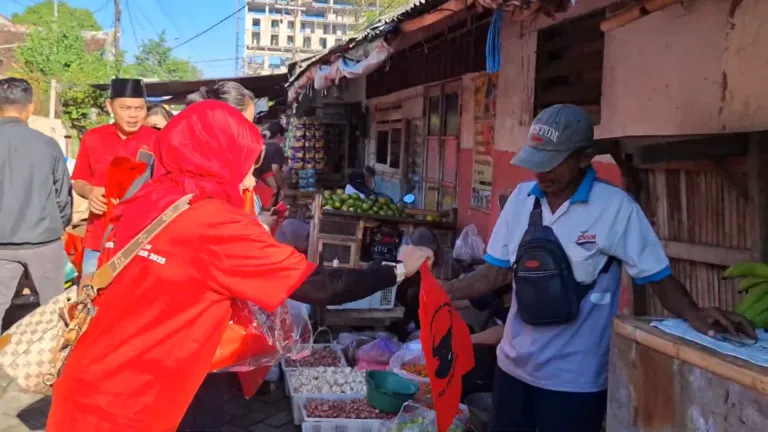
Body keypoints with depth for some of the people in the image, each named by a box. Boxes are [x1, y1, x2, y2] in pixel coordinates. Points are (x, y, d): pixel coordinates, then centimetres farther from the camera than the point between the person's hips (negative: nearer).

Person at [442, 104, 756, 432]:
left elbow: (659, 277, -8)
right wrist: (442, 292, -9)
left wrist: (693, 314, -26)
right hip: (513, 366, 5)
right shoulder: (521, 197, -1)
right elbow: (496, 271, 4)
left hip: (574, 379, -4)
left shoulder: (616, 208, -14)